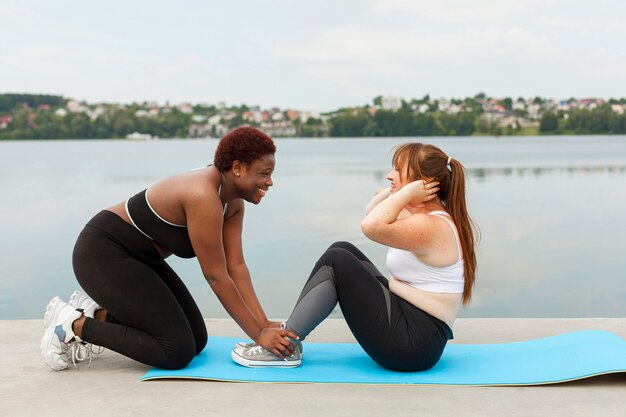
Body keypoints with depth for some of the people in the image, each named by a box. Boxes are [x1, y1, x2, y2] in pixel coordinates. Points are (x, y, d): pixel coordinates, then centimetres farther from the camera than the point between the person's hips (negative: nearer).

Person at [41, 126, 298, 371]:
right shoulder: (203, 197, -29)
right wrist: (258, 335, -19)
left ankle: (95, 313, 14)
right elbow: (217, 277, -25)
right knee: (178, 352, -12)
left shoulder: (233, 201, -1)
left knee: (196, 340, 7)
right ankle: (75, 325, -3)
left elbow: (236, 266, -1)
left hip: (137, 258, 10)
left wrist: (264, 323, -7)